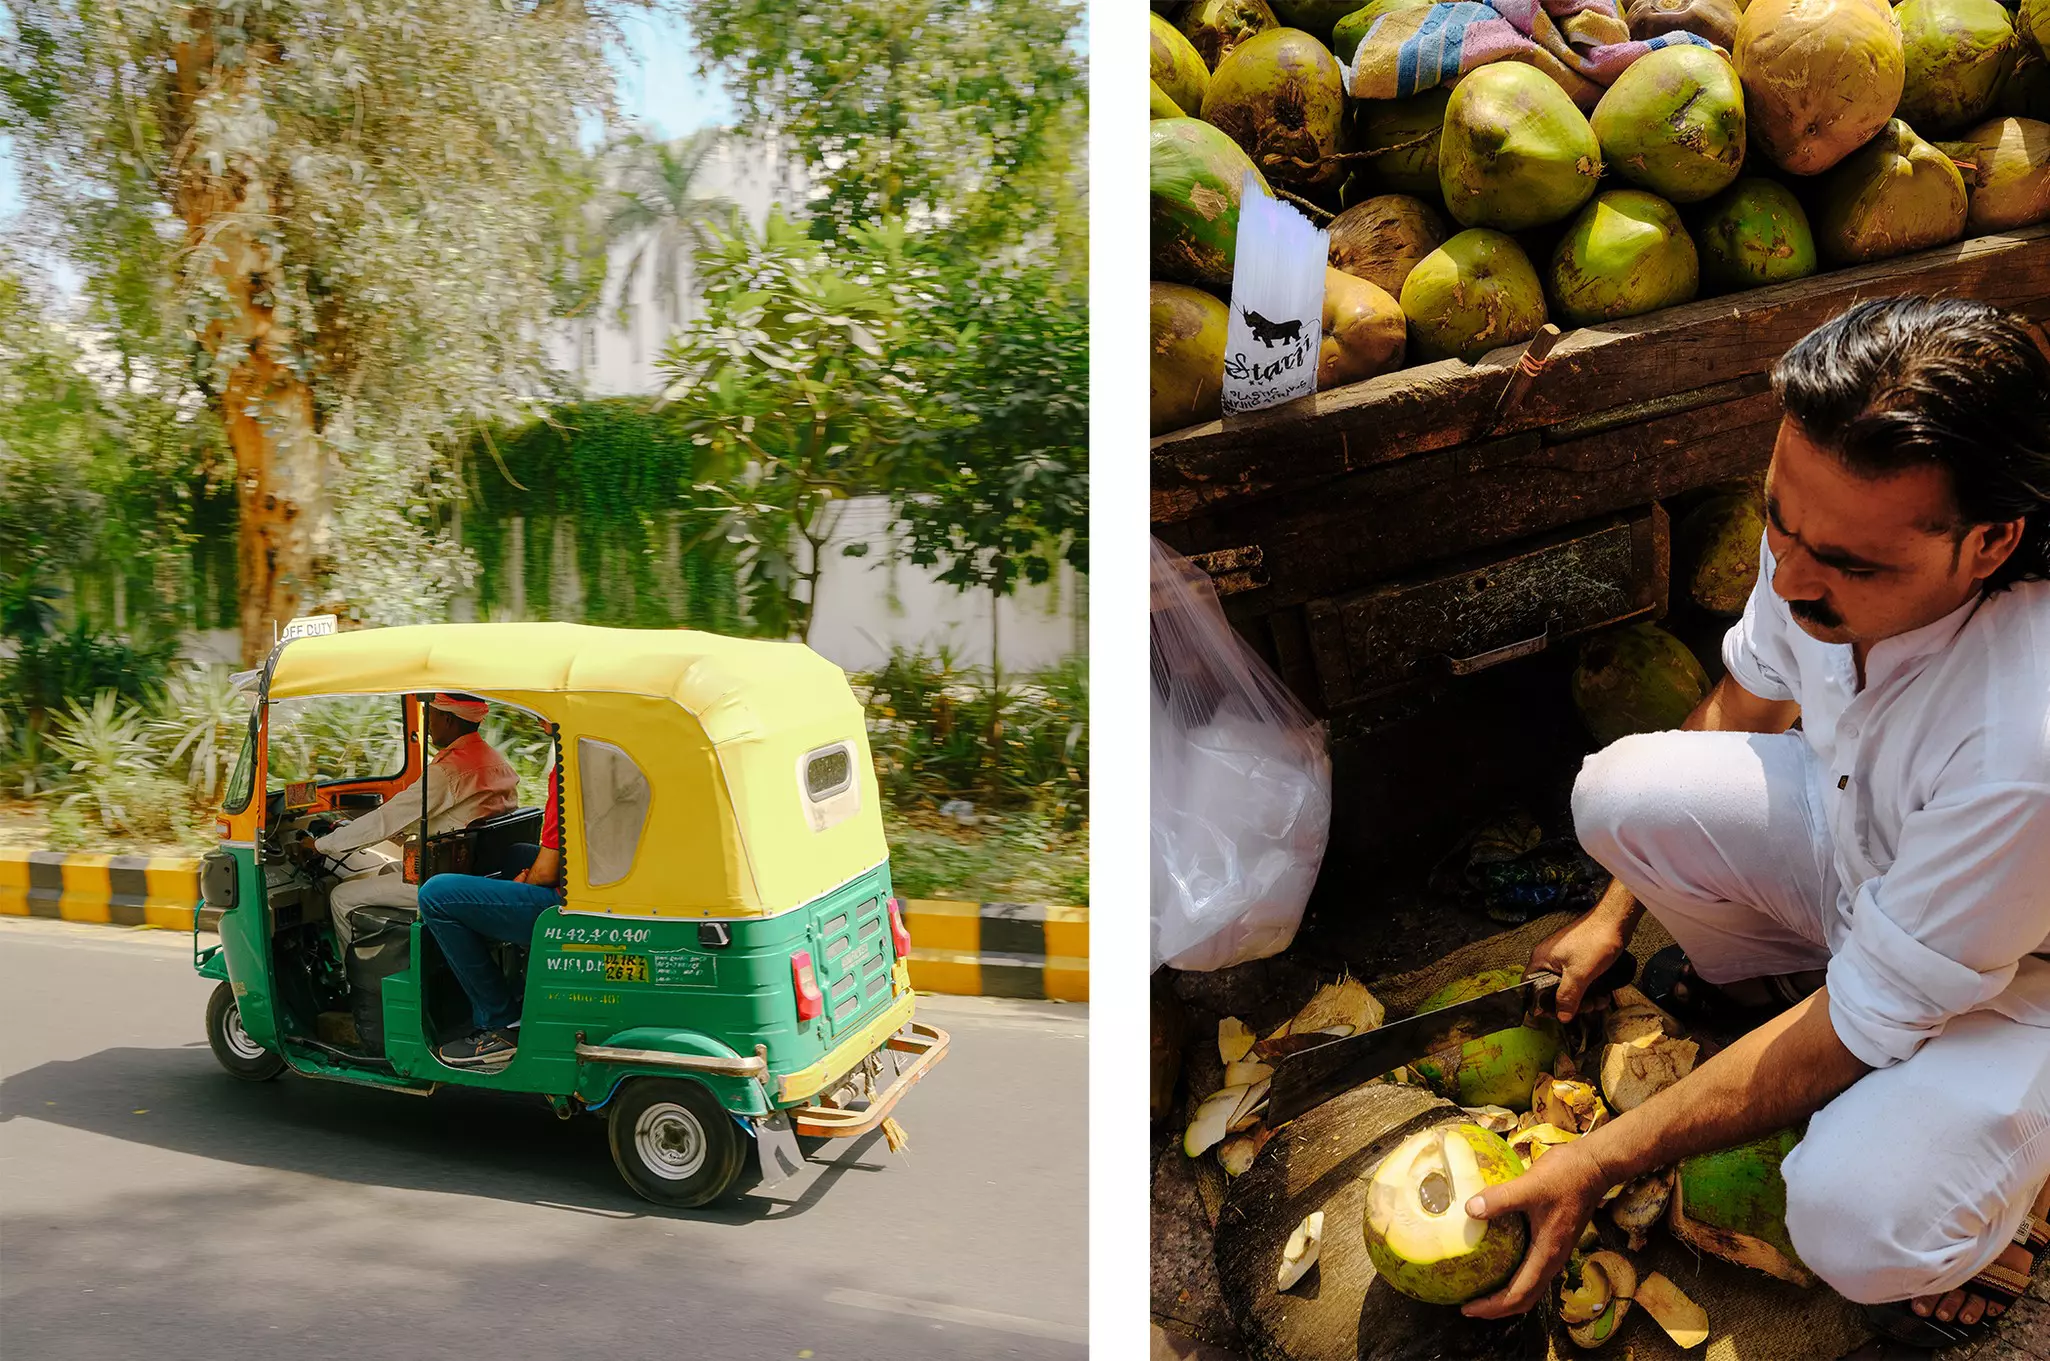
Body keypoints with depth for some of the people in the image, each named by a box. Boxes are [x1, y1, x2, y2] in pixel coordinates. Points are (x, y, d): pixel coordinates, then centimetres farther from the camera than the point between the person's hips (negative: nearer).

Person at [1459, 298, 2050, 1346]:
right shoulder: (1829, 528, -22)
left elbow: (1869, 1021, -30)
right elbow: (1748, 701, 1)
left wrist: (1601, 1162, -25)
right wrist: (1616, 913, 6)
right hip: (1858, 828, 6)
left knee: (1859, 1228, -29)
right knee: (1620, 789, -19)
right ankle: (1765, 976, 12)